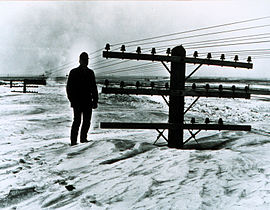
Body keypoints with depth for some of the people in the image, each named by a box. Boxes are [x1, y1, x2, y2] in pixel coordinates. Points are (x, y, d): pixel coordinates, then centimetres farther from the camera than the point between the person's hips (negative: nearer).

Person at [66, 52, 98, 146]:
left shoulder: (90, 73, 14)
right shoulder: (73, 72, 1)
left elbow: (94, 88, 17)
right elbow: (69, 88, -1)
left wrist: (95, 101, 9)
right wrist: (72, 100, -10)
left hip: (88, 102, 4)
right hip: (77, 102, -4)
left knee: (87, 122, 6)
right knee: (77, 121, -7)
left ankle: (83, 138, 21)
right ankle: (73, 141, -1)